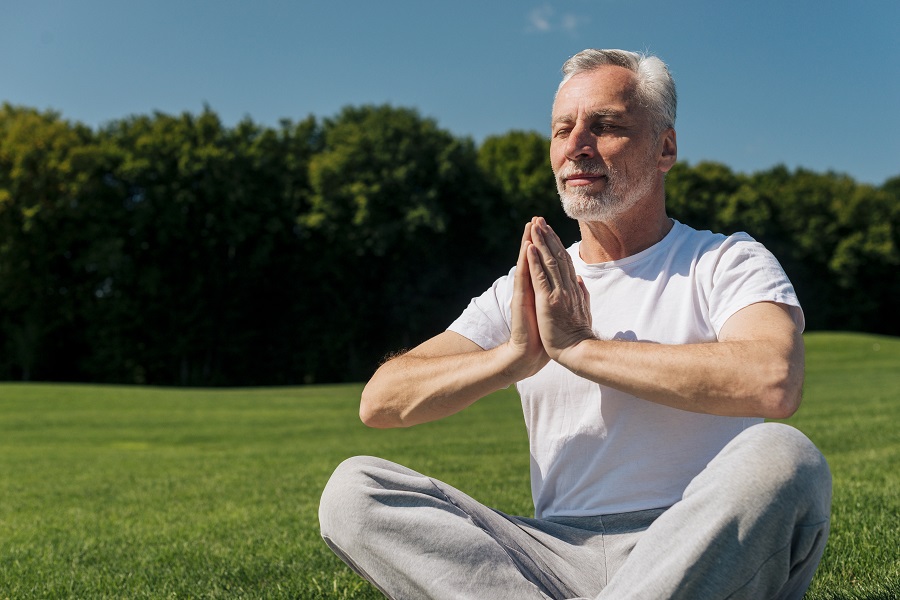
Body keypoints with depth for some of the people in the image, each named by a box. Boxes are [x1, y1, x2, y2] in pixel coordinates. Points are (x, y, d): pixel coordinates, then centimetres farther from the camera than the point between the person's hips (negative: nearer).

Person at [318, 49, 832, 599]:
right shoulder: (525, 292, 13)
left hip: (702, 556, -3)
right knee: (354, 489, -13)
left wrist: (581, 346, -16)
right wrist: (515, 357, -15)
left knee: (782, 456, -35)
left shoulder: (727, 264, 3)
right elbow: (380, 403, 3)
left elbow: (774, 382, -22)